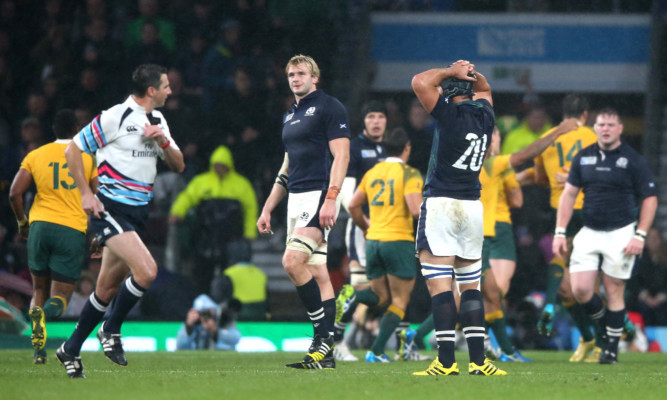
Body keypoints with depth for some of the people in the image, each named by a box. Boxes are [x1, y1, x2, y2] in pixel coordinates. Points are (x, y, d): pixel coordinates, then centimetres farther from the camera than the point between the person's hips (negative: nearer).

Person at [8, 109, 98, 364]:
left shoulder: (35, 156, 8)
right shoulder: (89, 158, 7)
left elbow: (15, 193, 0)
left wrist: (22, 222, 17)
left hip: (40, 225, 1)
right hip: (73, 231, -1)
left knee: (39, 288, 18)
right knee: (60, 297, 3)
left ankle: (38, 350, -1)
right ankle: (45, 314, -35)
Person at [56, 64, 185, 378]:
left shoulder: (158, 121, 13)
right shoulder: (116, 117, -11)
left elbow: (178, 166, 14)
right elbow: (73, 150, -6)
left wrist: (164, 141, -6)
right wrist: (86, 195, -10)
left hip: (139, 211, 8)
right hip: (112, 209, -8)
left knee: (108, 287, 11)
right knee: (146, 270, -24)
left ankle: (71, 349, 23)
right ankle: (111, 330, -4)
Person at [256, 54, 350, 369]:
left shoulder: (329, 108, -5)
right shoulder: (290, 116, 21)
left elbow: (341, 155, -13)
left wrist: (331, 198, -23)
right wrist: (267, 209, 23)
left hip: (319, 196, -9)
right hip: (296, 200, 9)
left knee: (293, 261, -23)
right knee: (317, 274, 6)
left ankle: (323, 336, -17)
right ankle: (325, 354, 4)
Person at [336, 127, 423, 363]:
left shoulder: (372, 173, 12)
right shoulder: (409, 174, -7)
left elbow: (353, 206, 13)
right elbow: (416, 209, -19)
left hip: (373, 242, 6)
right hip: (399, 241, -6)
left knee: (381, 297, 16)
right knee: (400, 302, 4)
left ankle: (352, 295, -16)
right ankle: (377, 352, -6)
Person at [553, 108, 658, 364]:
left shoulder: (633, 160, -4)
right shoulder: (583, 158, 8)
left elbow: (650, 198, -2)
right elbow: (569, 194, 12)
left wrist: (640, 236, -11)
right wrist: (560, 232, 6)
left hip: (620, 234, -4)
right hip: (589, 233, 4)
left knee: (613, 291, -2)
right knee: (580, 290, -6)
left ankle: (612, 347, 8)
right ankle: (602, 324, 22)